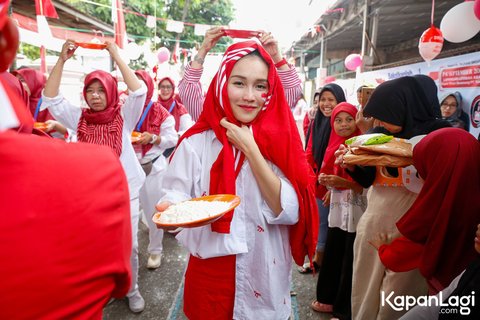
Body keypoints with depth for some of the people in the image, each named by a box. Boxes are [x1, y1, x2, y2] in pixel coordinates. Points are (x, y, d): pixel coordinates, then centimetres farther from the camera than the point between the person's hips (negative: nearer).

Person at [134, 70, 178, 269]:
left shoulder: (160, 112, -4)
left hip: (153, 167, -2)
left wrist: (153, 138, -19)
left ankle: (155, 250, 22)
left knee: (153, 210, 6)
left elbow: (172, 139, -5)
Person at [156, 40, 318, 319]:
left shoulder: (281, 140, -6)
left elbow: (291, 211, -15)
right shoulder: (197, 142, -10)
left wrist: (250, 149, -20)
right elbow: (176, 195, -12)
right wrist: (171, 209, -35)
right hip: (211, 274, -1)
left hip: (268, 277, 2)